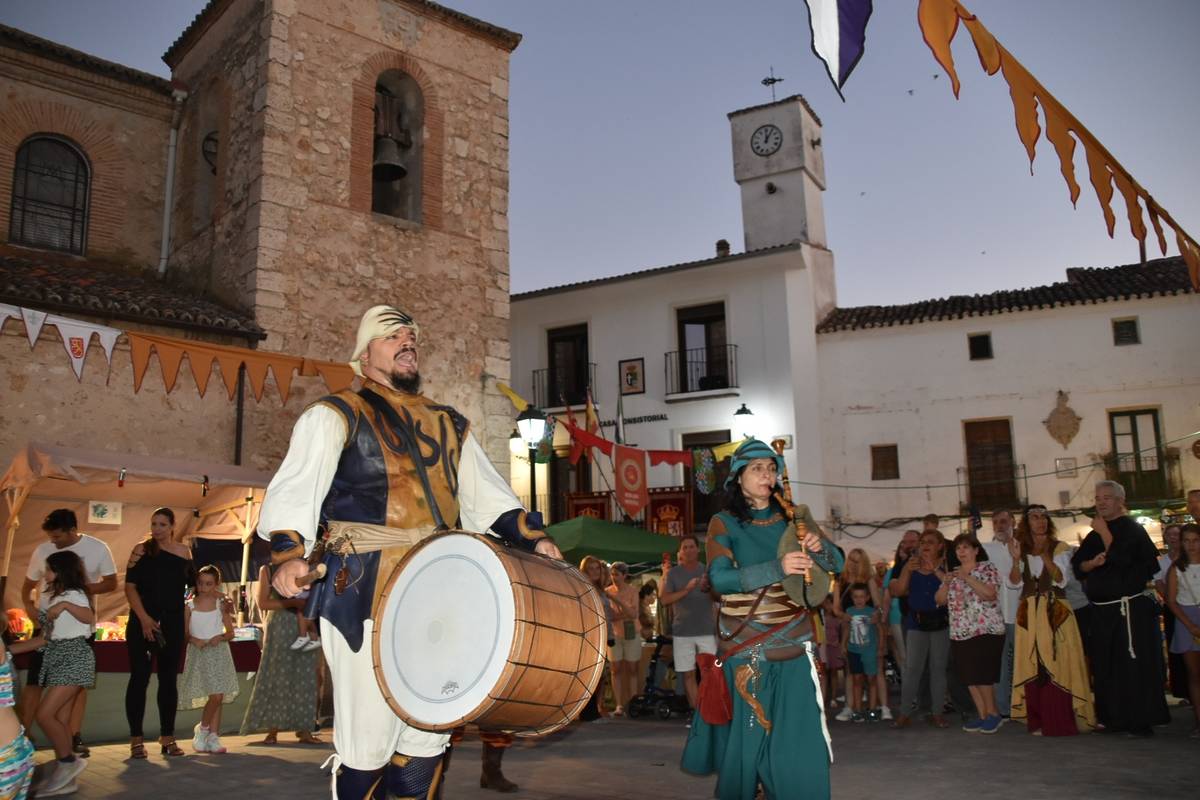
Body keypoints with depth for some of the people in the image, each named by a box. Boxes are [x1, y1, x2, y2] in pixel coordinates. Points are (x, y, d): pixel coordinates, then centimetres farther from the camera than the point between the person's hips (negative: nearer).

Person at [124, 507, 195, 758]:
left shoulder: (183, 551, 7)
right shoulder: (142, 549, -3)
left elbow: (193, 583, 20)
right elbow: (130, 586, -8)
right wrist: (144, 619, -17)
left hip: (173, 624, 3)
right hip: (143, 622, -3)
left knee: (169, 679, 7)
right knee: (139, 678, -1)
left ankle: (167, 737, 15)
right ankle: (136, 739, 7)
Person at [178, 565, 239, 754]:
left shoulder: (221, 605, 4)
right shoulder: (189, 607, 3)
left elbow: (230, 633, 5)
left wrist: (220, 637, -14)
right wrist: (194, 640, -16)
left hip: (218, 654, 2)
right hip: (198, 654, -2)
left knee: (218, 696, -2)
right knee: (214, 696, -10)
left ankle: (213, 737, 6)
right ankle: (202, 729, 13)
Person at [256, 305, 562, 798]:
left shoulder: (449, 424, 19)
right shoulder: (336, 415, 1)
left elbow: (487, 493, 20)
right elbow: (296, 487, -13)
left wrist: (532, 539, 5)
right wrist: (289, 552, -31)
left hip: (436, 599, 6)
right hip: (366, 597, -5)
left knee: (427, 737, 10)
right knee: (369, 740, -2)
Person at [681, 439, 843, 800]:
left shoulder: (794, 517, 6)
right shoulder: (723, 523, -2)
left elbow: (837, 564, 5)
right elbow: (719, 578, -16)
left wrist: (819, 547, -17)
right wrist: (777, 568, -28)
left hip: (794, 645, 2)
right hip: (745, 647, -2)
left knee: (798, 738, -1)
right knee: (747, 735, 5)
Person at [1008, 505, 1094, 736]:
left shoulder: (1059, 548, 2)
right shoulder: (1022, 549, 10)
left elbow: (1061, 579, -10)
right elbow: (1014, 582, 1)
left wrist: (1044, 554, -21)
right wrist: (1016, 560, -15)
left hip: (1055, 611, -3)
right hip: (1029, 613, 3)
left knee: (1057, 664, -5)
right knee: (1033, 667, 2)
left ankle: (1061, 721, 0)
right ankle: (1038, 720, 8)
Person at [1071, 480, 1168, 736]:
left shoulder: (1132, 530, -5)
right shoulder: (1094, 535, 15)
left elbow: (1121, 559, -18)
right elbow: (1078, 565, 12)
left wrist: (1104, 534, -11)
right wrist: (1093, 562, -7)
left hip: (1130, 609, -7)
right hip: (1101, 611, 7)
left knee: (1135, 665, -5)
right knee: (1105, 667, 11)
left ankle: (1140, 721, 2)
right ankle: (1113, 718, 20)